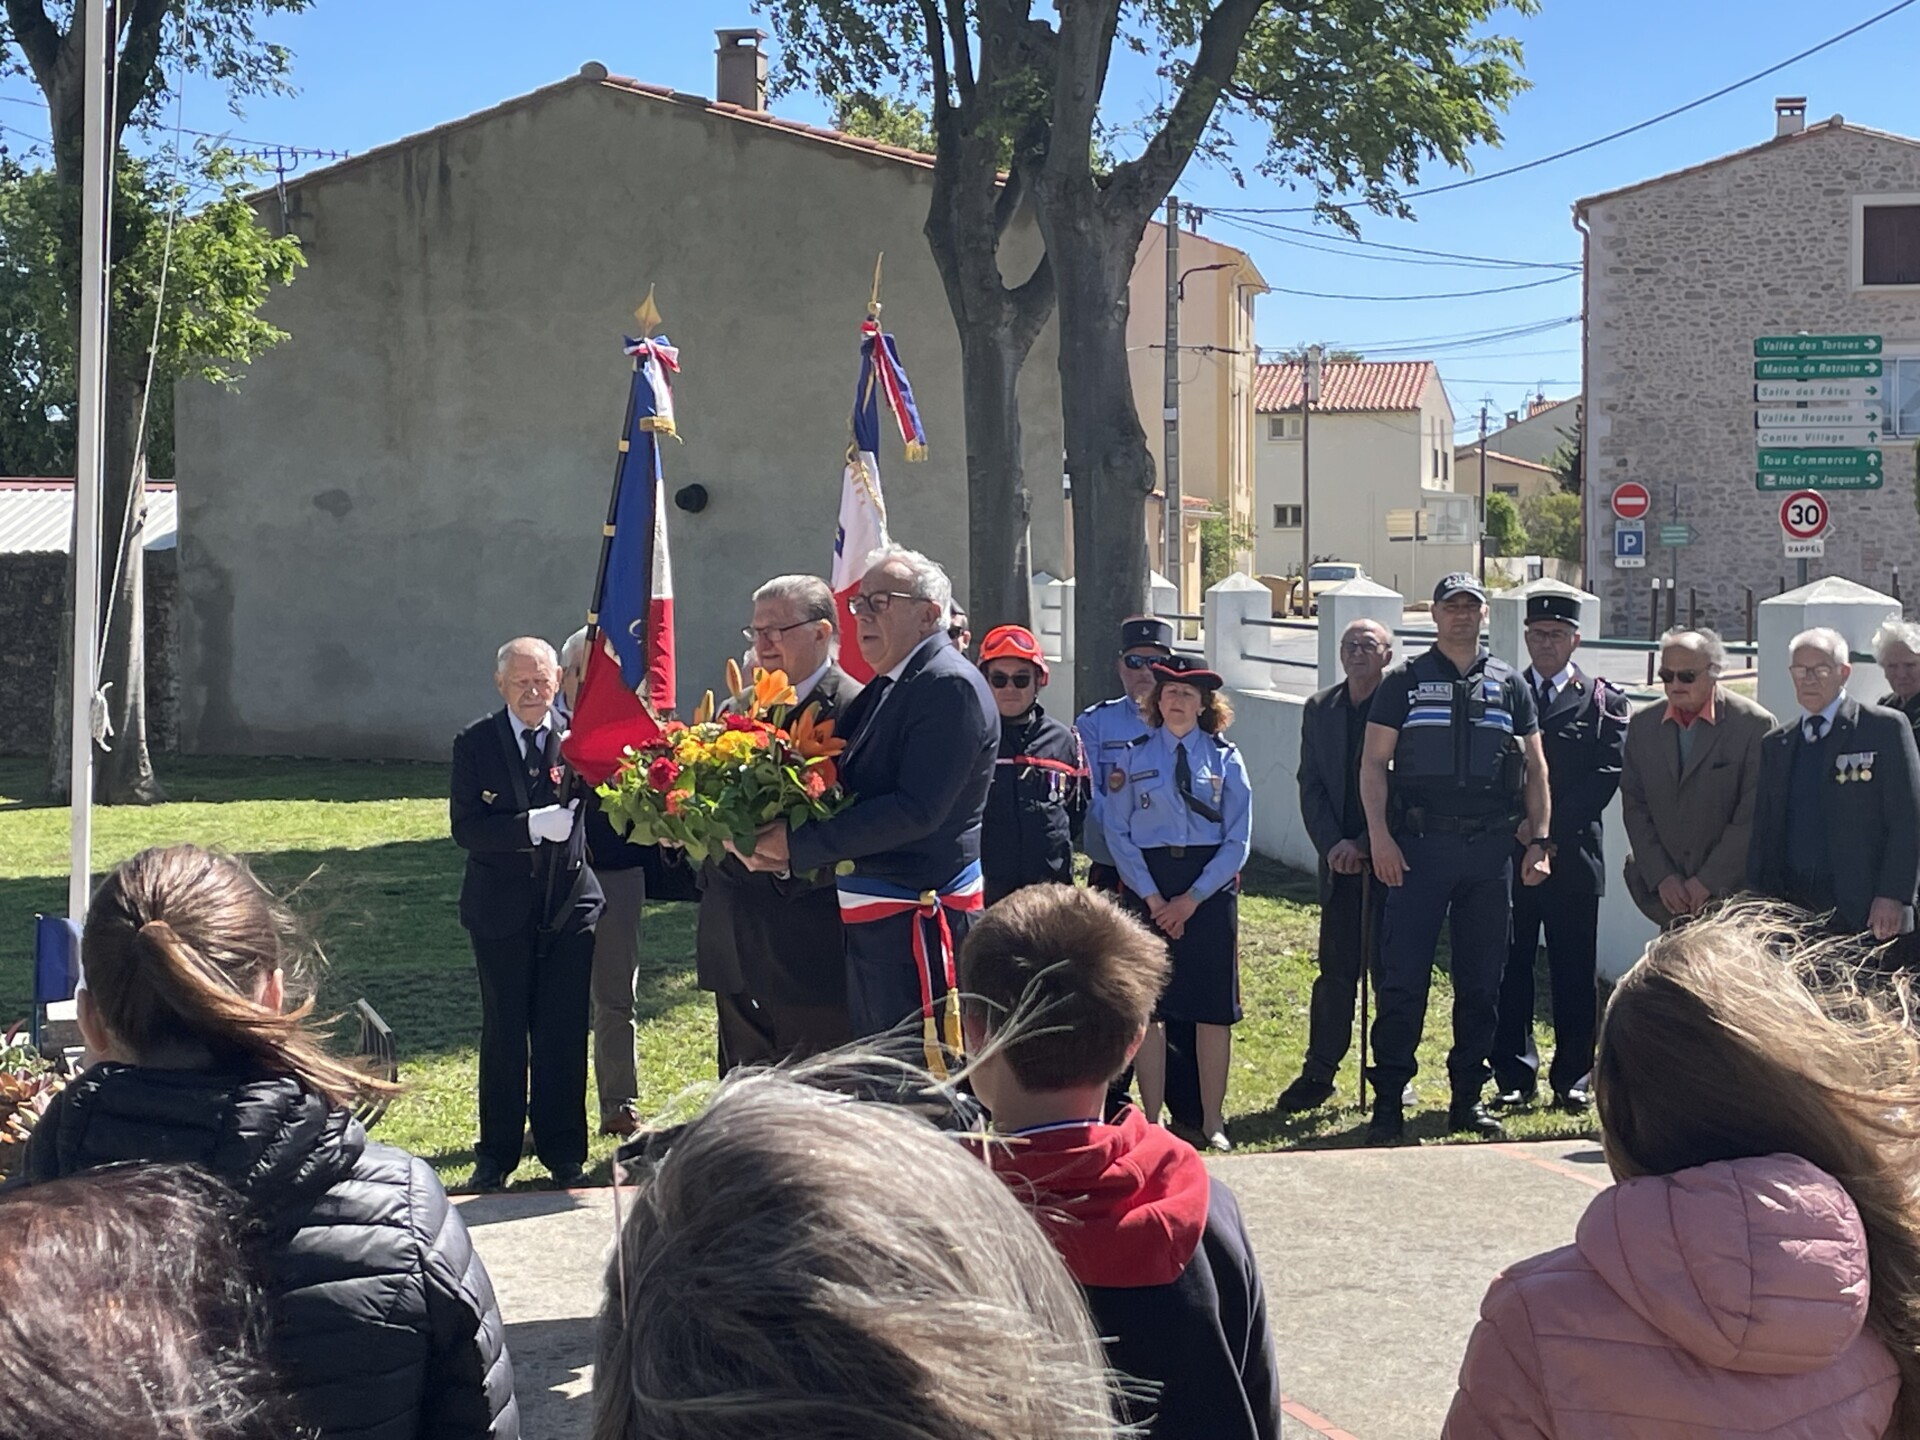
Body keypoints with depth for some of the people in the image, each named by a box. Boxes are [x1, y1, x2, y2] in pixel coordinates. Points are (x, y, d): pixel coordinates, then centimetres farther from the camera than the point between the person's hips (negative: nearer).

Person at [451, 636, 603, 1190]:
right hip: (501, 910, 0)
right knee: (503, 1035, 9)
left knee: (565, 1035, 5)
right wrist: (532, 826, -22)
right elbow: (466, 828, -11)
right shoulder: (474, 743, -3)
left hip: (570, 905, 1)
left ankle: (564, 1154, 19)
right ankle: (496, 1157, 21)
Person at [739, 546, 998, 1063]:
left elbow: (917, 809, -23)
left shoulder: (950, 686, -15)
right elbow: (851, 790, 16)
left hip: (920, 926, -10)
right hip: (873, 922, 10)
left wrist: (799, 844, -20)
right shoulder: (884, 688, 15)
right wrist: (774, 840, -3)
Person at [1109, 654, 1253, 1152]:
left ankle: (1212, 1119, 13)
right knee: (1146, 1006, 2)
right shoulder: (1135, 757, 4)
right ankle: (1151, 1119, 11)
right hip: (1147, 886, 0)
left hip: (1210, 888, 0)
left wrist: (1191, 899, -9)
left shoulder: (1225, 760, 3)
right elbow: (1118, 834, 0)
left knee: (1214, 1008, 2)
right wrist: (1152, 897, -9)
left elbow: (1238, 841, 0)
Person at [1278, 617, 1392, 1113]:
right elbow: (1311, 785, 8)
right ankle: (1319, 1073, 11)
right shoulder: (1320, 709, 10)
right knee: (1335, 970, 5)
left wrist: (1366, 846, -12)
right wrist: (1333, 844, -6)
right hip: (1340, 860, 3)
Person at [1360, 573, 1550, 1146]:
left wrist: (1538, 840, 5)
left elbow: (1535, 768, 13)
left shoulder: (1509, 684, 11)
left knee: (1482, 979, 8)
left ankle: (1467, 1097, 17)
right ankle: (1388, 1099, 1)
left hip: (1489, 847, 3)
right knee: (1403, 976, -6)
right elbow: (1373, 763, 1)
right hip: (1420, 845, -3)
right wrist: (1380, 836, -9)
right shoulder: (1405, 682, 4)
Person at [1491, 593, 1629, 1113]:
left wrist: (1552, 832, -12)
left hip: (1572, 854, -1)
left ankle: (1572, 1078, 12)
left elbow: (1606, 775, -4)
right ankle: (1515, 1076, 10)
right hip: (1508, 854, 1)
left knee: (1574, 972, 3)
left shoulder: (1603, 700, 6)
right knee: (1510, 967, 3)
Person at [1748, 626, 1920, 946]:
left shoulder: (1885, 728, 2)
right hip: (1792, 907, 4)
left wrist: (1893, 896, -11)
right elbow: (1764, 830, 16)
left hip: (1865, 911, -4)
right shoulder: (1775, 744, 16)